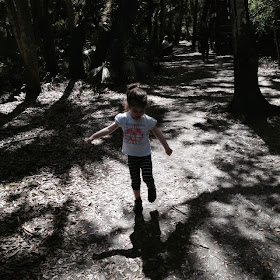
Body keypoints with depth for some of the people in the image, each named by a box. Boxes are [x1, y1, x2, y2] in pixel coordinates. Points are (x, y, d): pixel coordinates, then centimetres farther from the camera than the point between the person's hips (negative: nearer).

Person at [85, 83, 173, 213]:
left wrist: (167, 148, 4)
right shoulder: (123, 118, -16)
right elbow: (108, 130, -16)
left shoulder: (148, 121, -17)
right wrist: (92, 137, -24)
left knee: (148, 177, -9)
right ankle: (137, 200, 33)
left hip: (145, 155, -1)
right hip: (131, 155, 1)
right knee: (135, 180, 11)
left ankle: (151, 188, 27)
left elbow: (158, 134, -5)